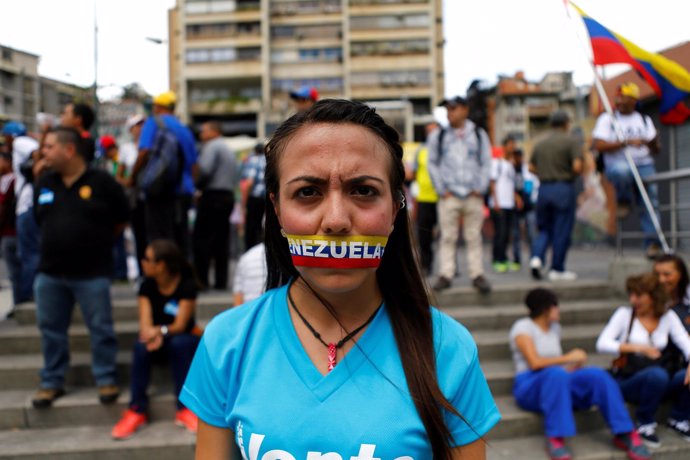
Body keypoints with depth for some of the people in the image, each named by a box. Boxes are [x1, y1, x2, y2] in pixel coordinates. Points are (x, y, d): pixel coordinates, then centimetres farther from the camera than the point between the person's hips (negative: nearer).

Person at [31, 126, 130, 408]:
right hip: (50, 271, 5)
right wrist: (59, 240, 12)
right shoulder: (44, 184, 7)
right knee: (50, 329, 11)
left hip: (92, 272, -5)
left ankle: (106, 379, 17)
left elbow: (121, 220, 2)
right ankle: (51, 382, 25)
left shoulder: (102, 182, -8)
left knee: (101, 329, 3)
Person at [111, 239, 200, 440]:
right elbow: (145, 324, -15)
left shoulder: (187, 285, -14)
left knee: (179, 343, -36)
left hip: (183, 339, -3)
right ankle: (137, 410, -25)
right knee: (141, 347, -30)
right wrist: (152, 335, -39)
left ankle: (184, 408, -29)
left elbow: (180, 325, -18)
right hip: (157, 341, 3)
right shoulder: (147, 287, -4)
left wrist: (161, 331, -38)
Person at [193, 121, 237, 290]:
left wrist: (197, 186, -3)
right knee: (222, 239, 7)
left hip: (213, 196, -9)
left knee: (202, 238, -7)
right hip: (229, 195, 9)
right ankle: (221, 281, 6)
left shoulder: (212, 146, -4)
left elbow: (205, 170, -17)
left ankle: (201, 279, -10)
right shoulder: (229, 149, 23)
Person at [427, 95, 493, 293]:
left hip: (473, 195, 1)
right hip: (449, 195, 0)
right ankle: (446, 275, 3)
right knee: (448, 237, -1)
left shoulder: (479, 135, 10)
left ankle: (477, 274, 8)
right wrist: (441, 189, -2)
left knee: (474, 237, 3)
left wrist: (481, 188, -1)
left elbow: (486, 163, 9)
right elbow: (432, 164, 7)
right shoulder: (438, 136, 8)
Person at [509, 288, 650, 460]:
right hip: (530, 387, -6)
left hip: (558, 384, 6)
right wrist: (567, 358, -13)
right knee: (556, 373, -41)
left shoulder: (554, 327, 18)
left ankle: (625, 433, -18)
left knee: (597, 374, -22)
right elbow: (535, 362, -17)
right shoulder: (523, 327, -5)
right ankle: (555, 438, -37)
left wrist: (573, 365, -2)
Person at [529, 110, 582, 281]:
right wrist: (571, 174, 5)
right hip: (563, 188, -5)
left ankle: (537, 257, -8)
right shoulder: (570, 141, -6)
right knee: (561, 231, 3)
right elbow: (577, 166, -15)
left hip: (543, 188, 5)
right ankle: (557, 270, 8)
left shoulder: (540, 143, 10)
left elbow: (531, 167, 11)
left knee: (544, 228, 15)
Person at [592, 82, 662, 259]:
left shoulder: (644, 120, 15)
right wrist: (626, 142, -17)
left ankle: (652, 243, 0)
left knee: (650, 202, -8)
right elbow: (599, 145, -9)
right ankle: (624, 203, -8)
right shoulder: (607, 119, 4)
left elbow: (655, 150, 13)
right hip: (617, 165, -3)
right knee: (621, 171, -38)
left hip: (644, 165, 3)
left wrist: (653, 143, -11)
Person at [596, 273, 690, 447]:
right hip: (627, 382, -3)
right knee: (657, 374, -34)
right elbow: (602, 344, -14)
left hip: (657, 381, 3)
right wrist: (636, 347, -26)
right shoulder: (624, 314, -3)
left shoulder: (668, 317, 6)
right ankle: (645, 424, -9)